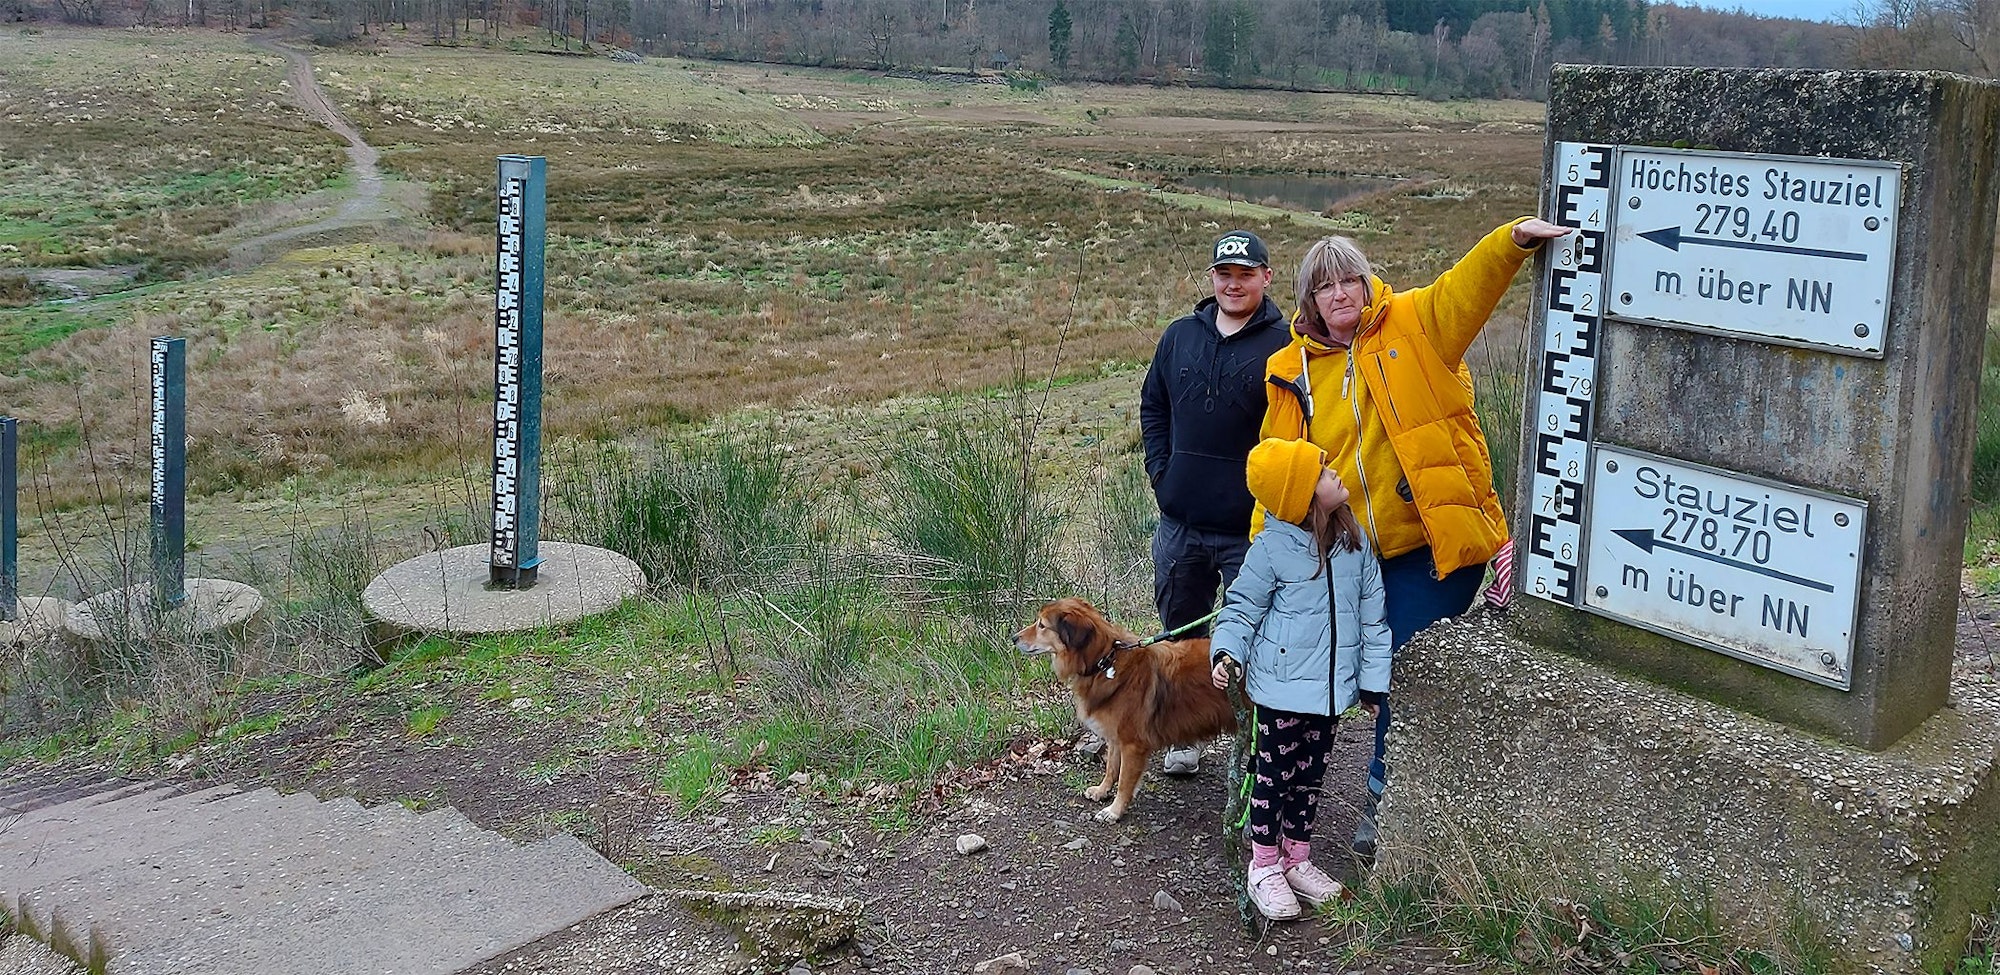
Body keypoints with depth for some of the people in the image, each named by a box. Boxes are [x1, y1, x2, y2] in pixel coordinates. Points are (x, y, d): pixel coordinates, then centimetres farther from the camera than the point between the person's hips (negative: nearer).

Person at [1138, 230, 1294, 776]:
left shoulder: (1285, 345, -8)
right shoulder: (1181, 336, 7)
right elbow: (1152, 405, 18)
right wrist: (1160, 470, 6)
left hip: (1251, 529, -5)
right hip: (1180, 523, 5)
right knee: (1180, 635, 16)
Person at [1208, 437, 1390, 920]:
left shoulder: (1354, 540, -1)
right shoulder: (1272, 548, -16)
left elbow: (1372, 615, 6)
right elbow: (1242, 606, -6)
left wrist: (1373, 677, 6)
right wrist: (1226, 651, -22)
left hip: (1331, 685, 5)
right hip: (1282, 685, -5)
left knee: (1310, 775, 17)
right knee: (1274, 774, 4)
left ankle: (1296, 859, 32)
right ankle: (1265, 867, 19)